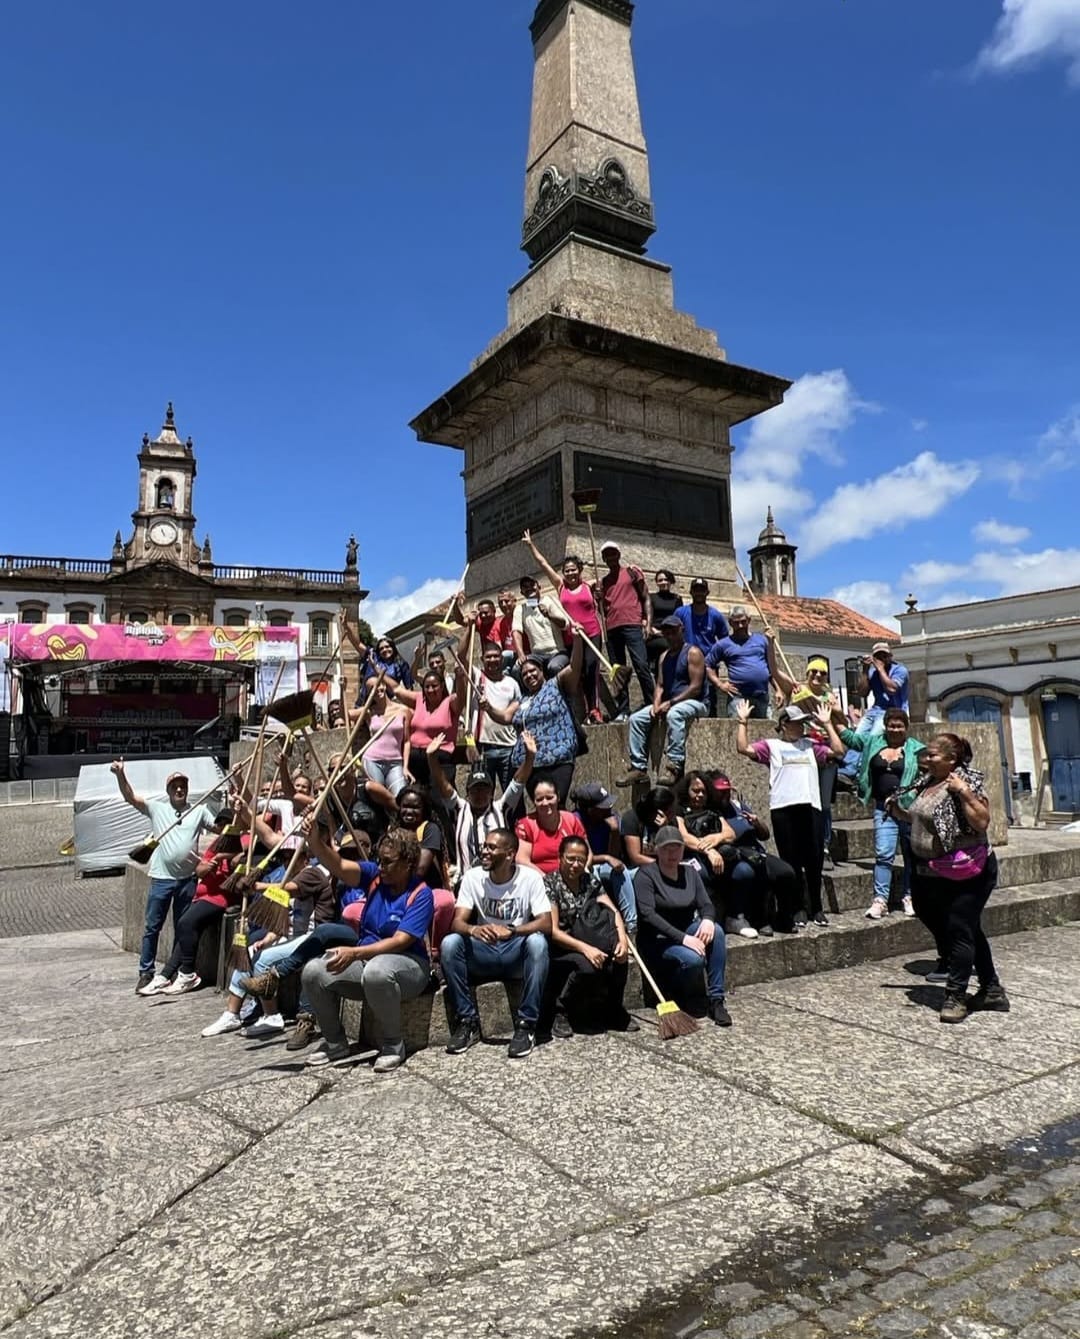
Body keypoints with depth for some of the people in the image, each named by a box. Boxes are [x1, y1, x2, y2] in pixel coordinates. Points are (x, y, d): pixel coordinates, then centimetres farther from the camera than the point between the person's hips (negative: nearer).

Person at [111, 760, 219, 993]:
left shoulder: (199, 810, 6)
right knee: (152, 927, 4)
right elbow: (130, 797, -5)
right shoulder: (157, 808, 4)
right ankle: (146, 973, 15)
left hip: (188, 878, 1)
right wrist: (120, 774, -20)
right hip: (161, 878, -1)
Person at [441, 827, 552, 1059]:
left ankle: (526, 1025, -22)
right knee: (450, 943, -25)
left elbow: (546, 923, -19)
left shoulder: (530, 877, -11)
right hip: (483, 954, 2)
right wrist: (473, 930, -37)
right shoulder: (473, 877, -5)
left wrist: (510, 930, -37)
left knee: (537, 942, -34)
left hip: (517, 954, -2)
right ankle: (468, 1022, -13)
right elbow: (457, 922, -12)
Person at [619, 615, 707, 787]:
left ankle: (675, 767, -42)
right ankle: (639, 768, -12)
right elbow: (659, 685, 11)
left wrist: (670, 703, -20)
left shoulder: (693, 653, -7)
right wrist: (656, 704, -9)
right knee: (636, 718, -8)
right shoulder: (664, 657, 16)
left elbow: (696, 687, -15)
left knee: (673, 714, -39)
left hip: (695, 702, -8)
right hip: (669, 703, 8)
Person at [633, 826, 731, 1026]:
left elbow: (706, 904, 2)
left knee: (715, 931, -25)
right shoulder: (646, 874, -12)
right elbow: (648, 914, -21)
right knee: (693, 959, -33)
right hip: (656, 940, -6)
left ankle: (716, 1000, -19)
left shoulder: (690, 872, 8)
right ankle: (671, 994, -2)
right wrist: (682, 938, -29)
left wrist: (707, 919, -23)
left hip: (686, 932, 6)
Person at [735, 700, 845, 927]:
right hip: (783, 808, -3)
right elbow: (744, 748, -1)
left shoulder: (810, 746, 22)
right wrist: (743, 722, -1)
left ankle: (816, 908, 18)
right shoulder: (771, 746, 11)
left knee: (814, 859, 6)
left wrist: (827, 724, 19)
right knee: (791, 860, 2)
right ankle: (798, 909, 11)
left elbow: (838, 751, 16)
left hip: (810, 806, 3)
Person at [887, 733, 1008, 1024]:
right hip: (931, 874, 8)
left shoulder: (968, 781, -13)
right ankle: (992, 991, 29)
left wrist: (964, 793, -27)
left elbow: (982, 822, -21)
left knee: (960, 931, -3)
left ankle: (955, 997, 7)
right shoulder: (927, 782, 9)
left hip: (966, 874, -8)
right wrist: (900, 813, 7)